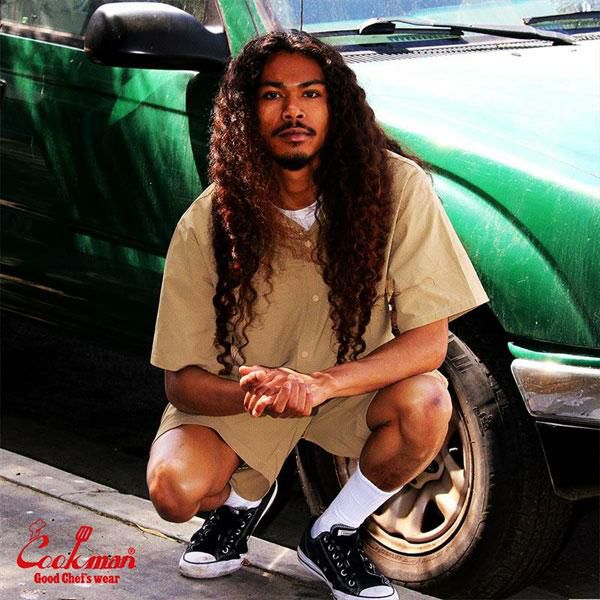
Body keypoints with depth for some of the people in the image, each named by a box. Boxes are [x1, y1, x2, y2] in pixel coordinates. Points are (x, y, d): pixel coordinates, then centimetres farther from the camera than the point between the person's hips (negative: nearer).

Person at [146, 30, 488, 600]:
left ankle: (331, 537, -3)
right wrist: (255, 392, -37)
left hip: (352, 384, 0)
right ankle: (243, 497, 13)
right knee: (174, 486, -27)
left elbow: (429, 340, -21)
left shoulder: (395, 186, -21)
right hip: (234, 396, 0)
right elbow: (180, 380, -14)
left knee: (426, 402, -31)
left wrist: (320, 384, -36)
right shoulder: (206, 223, -18)